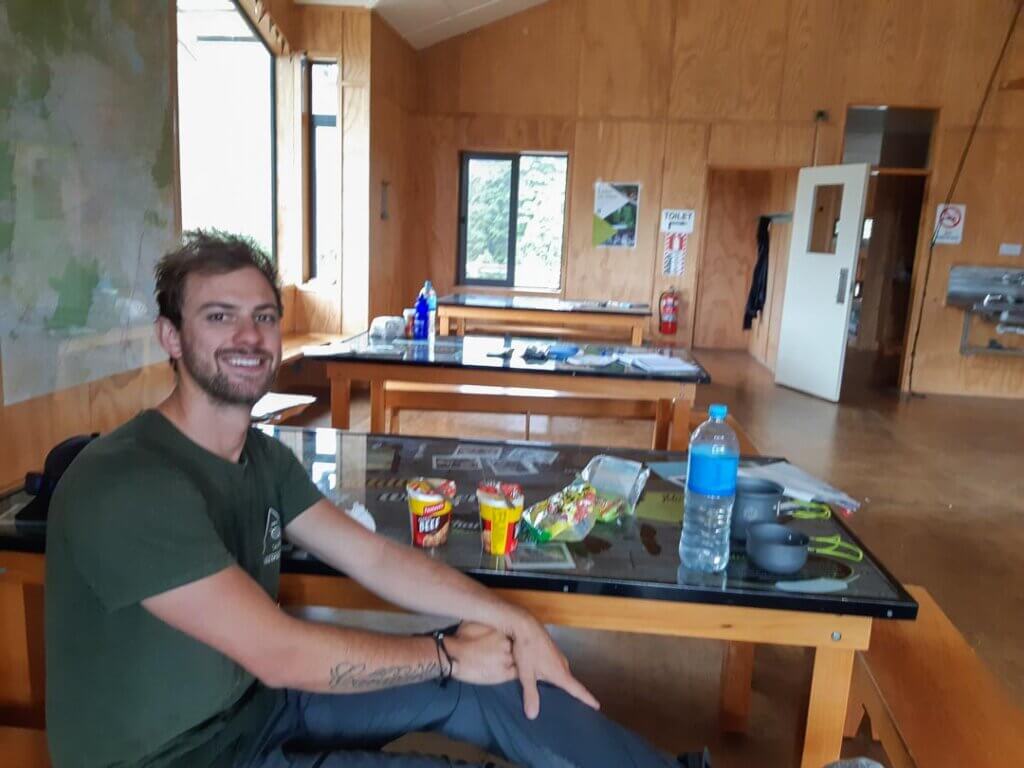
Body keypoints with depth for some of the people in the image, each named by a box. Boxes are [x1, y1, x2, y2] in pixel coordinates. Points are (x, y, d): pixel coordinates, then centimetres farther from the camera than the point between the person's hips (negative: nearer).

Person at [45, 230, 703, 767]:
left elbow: (375, 557, 0)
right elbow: (279, 654, -29)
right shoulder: (125, 485, -27)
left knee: (485, 683, -3)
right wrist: (447, 654, -17)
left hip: (259, 698, 8)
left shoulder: (263, 456, 0)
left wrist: (514, 622, -9)